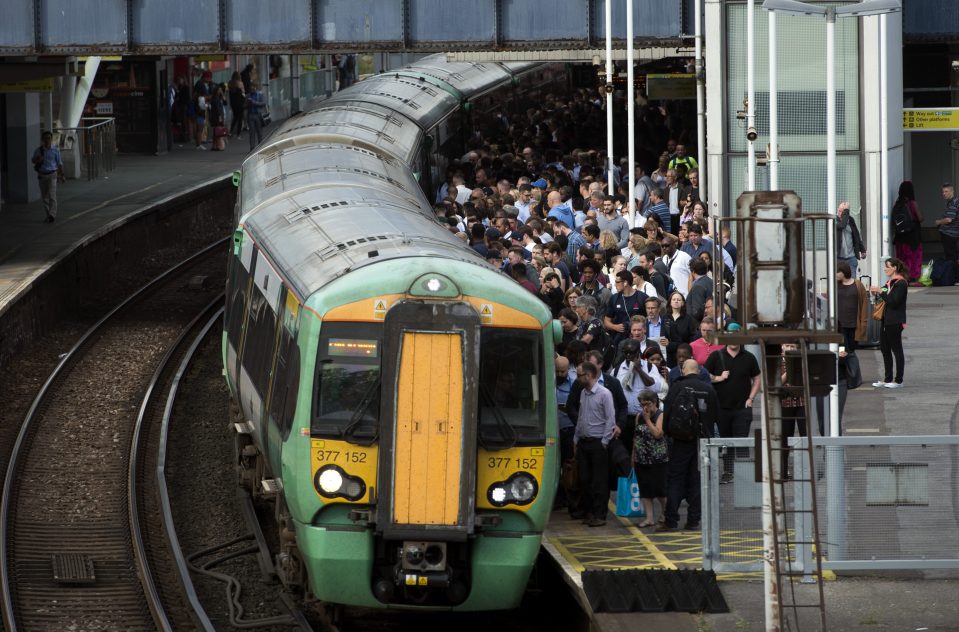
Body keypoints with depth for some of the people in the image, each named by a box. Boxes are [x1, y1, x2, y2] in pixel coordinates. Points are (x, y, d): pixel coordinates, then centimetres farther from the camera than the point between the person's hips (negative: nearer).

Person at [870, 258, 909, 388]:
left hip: (895, 322, -10)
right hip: (886, 320, 10)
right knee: (885, 349, 12)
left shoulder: (901, 283, -13)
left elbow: (894, 301, -20)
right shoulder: (890, 282, 15)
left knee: (896, 350, -3)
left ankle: (898, 381, 2)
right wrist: (877, 293, 4)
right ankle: (887, 379, 19)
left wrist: (881, 292, -17)